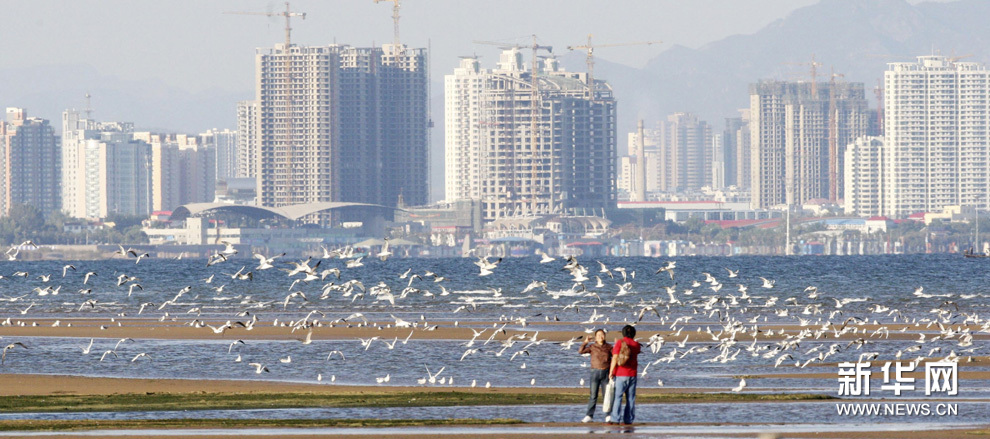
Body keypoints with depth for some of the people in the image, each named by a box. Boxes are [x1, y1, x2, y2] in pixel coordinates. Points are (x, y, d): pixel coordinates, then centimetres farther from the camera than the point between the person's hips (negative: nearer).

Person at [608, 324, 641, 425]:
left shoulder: (620, 342, -7)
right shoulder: (636, 345, 5)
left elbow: (615, 358, -14)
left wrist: (611, 372, -10)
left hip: (621, 375, -4)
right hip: (632, 374, 4)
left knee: (617, 396, -5)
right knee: (631, 398, 7)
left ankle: (614, 419, -12)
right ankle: (628, 419, 6)